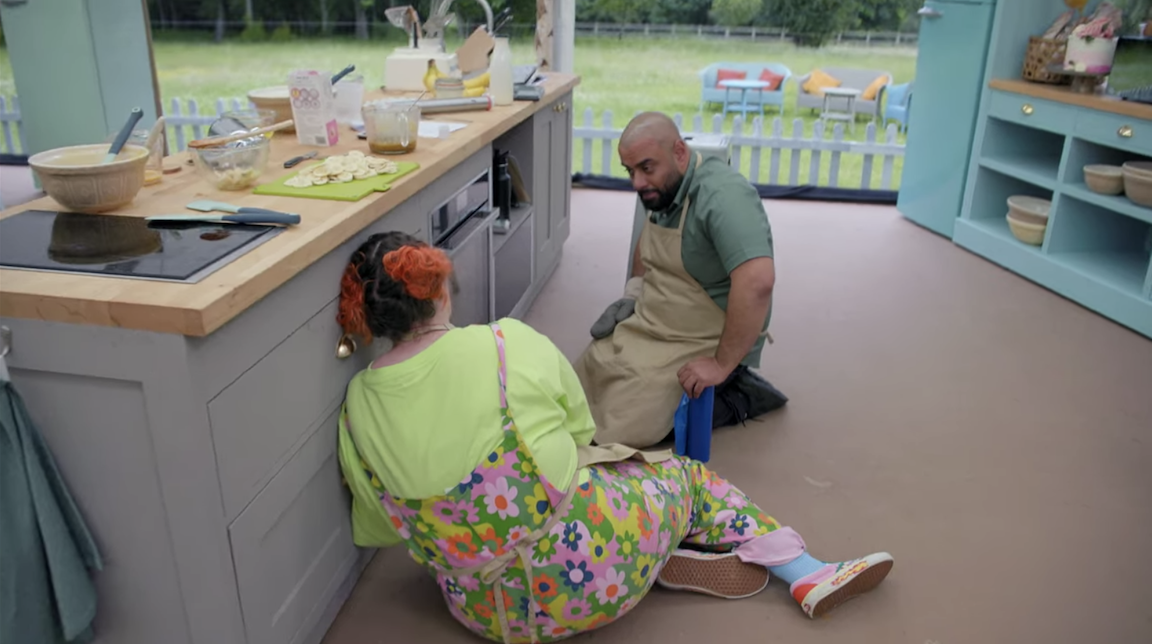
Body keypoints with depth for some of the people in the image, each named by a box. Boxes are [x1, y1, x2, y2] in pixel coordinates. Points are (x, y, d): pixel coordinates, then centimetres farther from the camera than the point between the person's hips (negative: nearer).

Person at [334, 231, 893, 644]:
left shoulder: (356, 408, -10)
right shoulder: (508, 345, -19)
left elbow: (377, 528, 4)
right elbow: (580, 428, -1)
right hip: (589, 572, -4)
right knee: (683, 475, 24)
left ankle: (670, 561, 10)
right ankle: (804, 572, 35)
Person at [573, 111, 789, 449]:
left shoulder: (722, 195, -27)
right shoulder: (663, 187, 3)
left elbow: (758, 281, -38)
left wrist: (722, 365, -34)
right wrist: (632, 293, 11)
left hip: (702, 345, -9)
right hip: (649, 325, 9)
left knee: (624, 429, -19)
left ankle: (737, 397, 1)